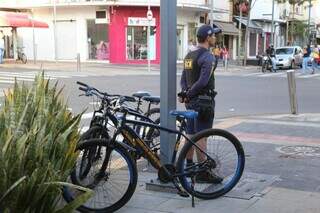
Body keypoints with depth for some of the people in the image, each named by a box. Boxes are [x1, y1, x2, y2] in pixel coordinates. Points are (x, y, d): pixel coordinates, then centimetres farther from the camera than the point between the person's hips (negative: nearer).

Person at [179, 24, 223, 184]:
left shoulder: (189, 55, 14)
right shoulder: (207, 57, -15)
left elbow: (183, 79, 13)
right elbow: (203, 81, -23)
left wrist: (185, 93, 2)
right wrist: (189, 93, -13)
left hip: (192, 101, 9)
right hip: (204, 100, -9)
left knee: (190, 134, 13)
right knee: (201, 136, -7)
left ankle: (189, 166, 22)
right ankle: (203, 173, -3)